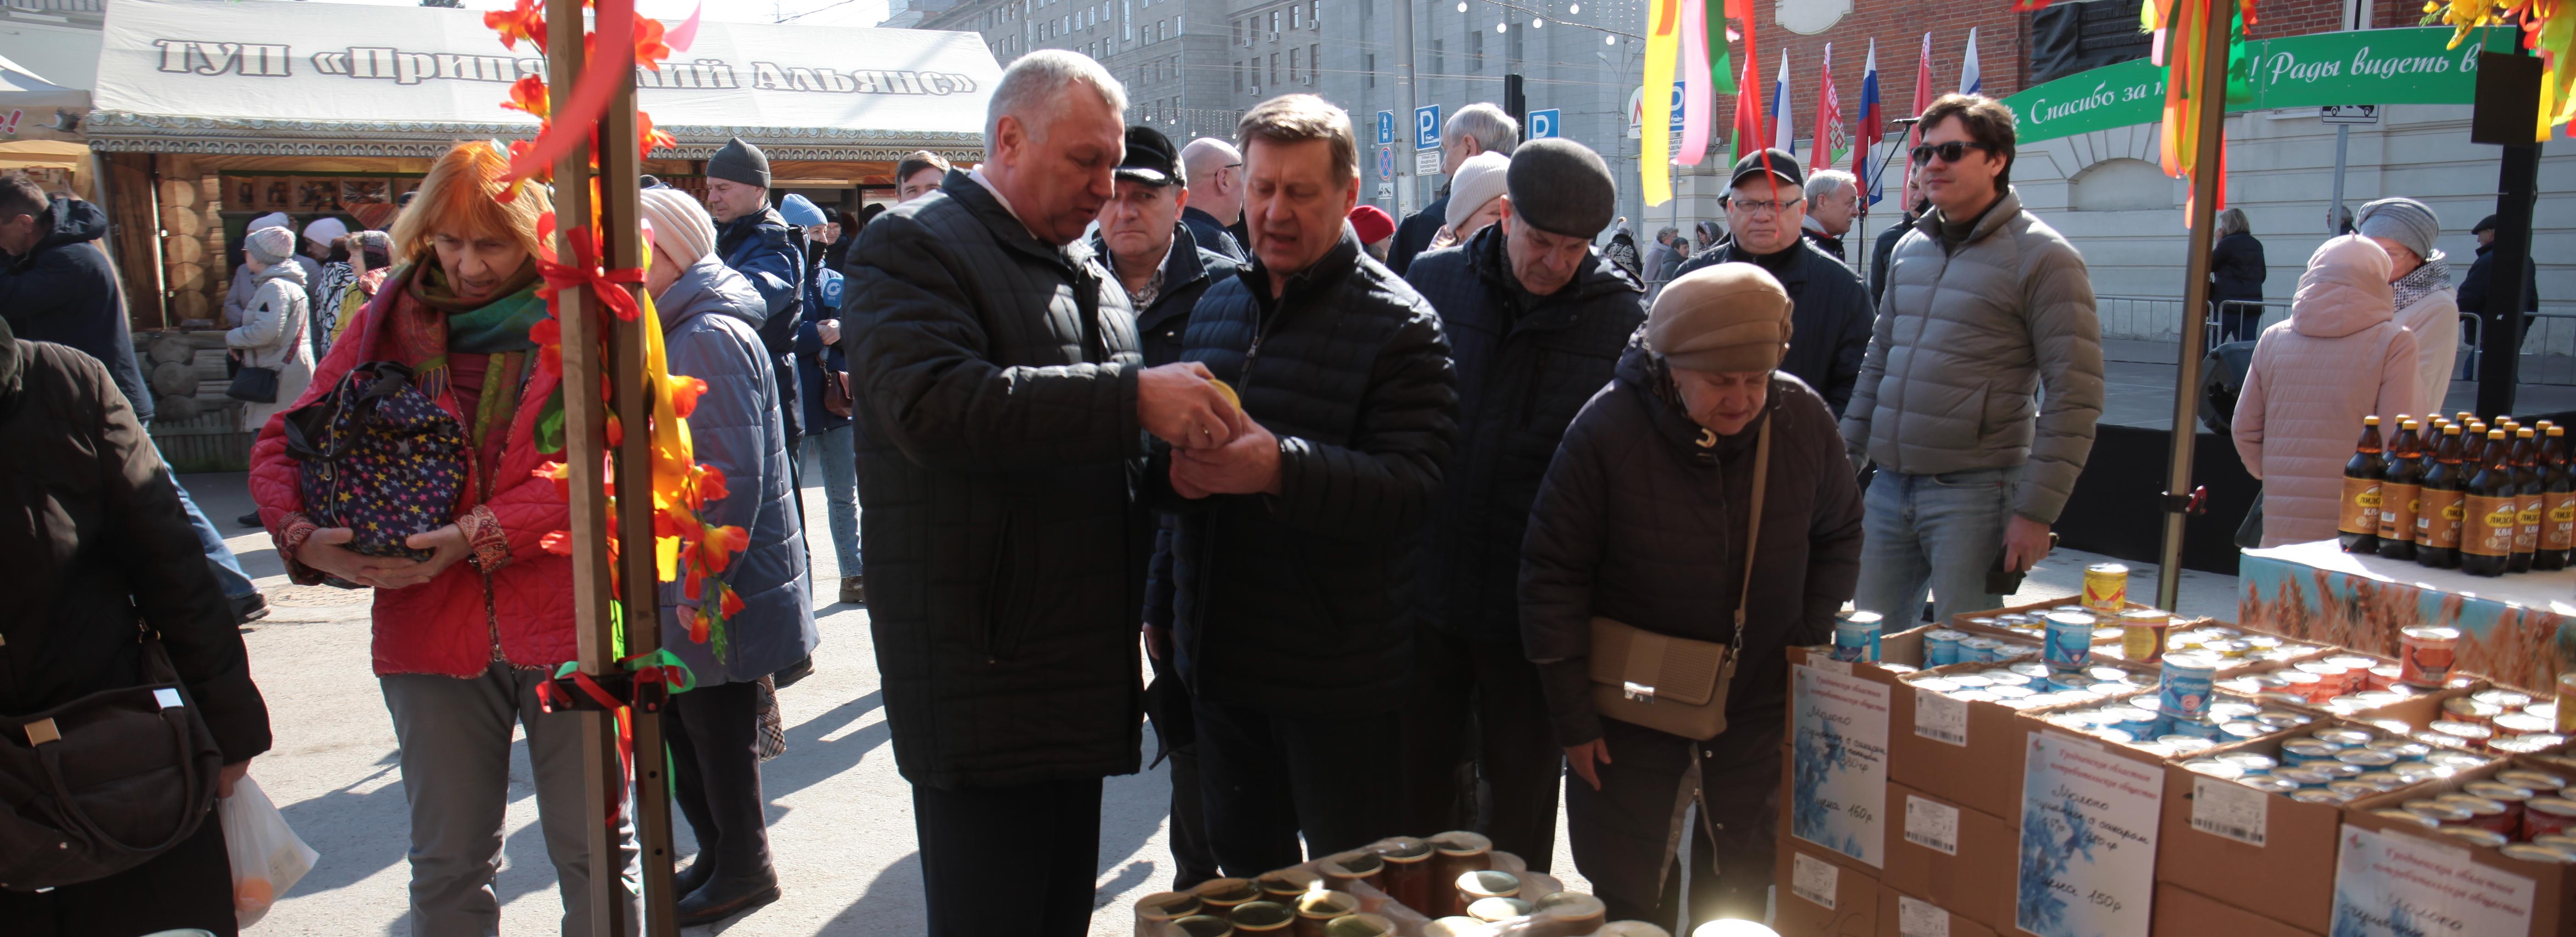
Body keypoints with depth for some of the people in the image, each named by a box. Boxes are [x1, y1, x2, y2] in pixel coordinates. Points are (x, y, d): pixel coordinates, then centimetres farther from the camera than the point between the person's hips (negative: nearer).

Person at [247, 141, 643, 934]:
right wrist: (306, 536, -11)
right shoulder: (389, 321, 7)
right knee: (448, 866, 14)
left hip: (567, 624, -3)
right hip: (433, 628, 3)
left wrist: (483, 533, -20)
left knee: (596, 854, 9)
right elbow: (282, 445, 9)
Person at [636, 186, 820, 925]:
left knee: (718, 732, 4)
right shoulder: (676, 332, 13)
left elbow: (736, 476, -23)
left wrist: (703, 588, -21)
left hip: (720, 591, -9)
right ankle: (717, 856, 33)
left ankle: (744, 871, 21)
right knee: (683, 725, 18)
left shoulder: (711, 337, -18)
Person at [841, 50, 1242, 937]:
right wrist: (1132, 398, -30)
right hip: (980, 676, -8)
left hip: (1080, 664, 8)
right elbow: (936, 407, -27)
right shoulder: (912, 248, -7)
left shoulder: (1088, 274, 19)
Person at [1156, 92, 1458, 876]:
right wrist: (1172, 467, -7)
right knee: (1245, 867, 22)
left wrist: (1279, 468, -37)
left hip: (1339, 678, -6)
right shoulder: (1218, 306, 11)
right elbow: (1160, 439, 17)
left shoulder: (1399, 323, -10)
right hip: (1220, 658, 6)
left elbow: (1408, 486, -21)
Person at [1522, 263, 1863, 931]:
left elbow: (1838, 537, 7)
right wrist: (1572, 717, -13)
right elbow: (1552, 575, -16)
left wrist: (1811, 643, 2)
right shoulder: (1607, 431, -22)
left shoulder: (1803, 419, -11)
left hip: (1760, 701, 3)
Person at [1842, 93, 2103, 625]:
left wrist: (2035, 512, -14)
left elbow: (2074, 398, -10)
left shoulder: (2042, 257, -6)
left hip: (1975, 494, -6)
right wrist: (1846, 459, 15)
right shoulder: (1909, 250, 13)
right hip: (1889, 486, 6)